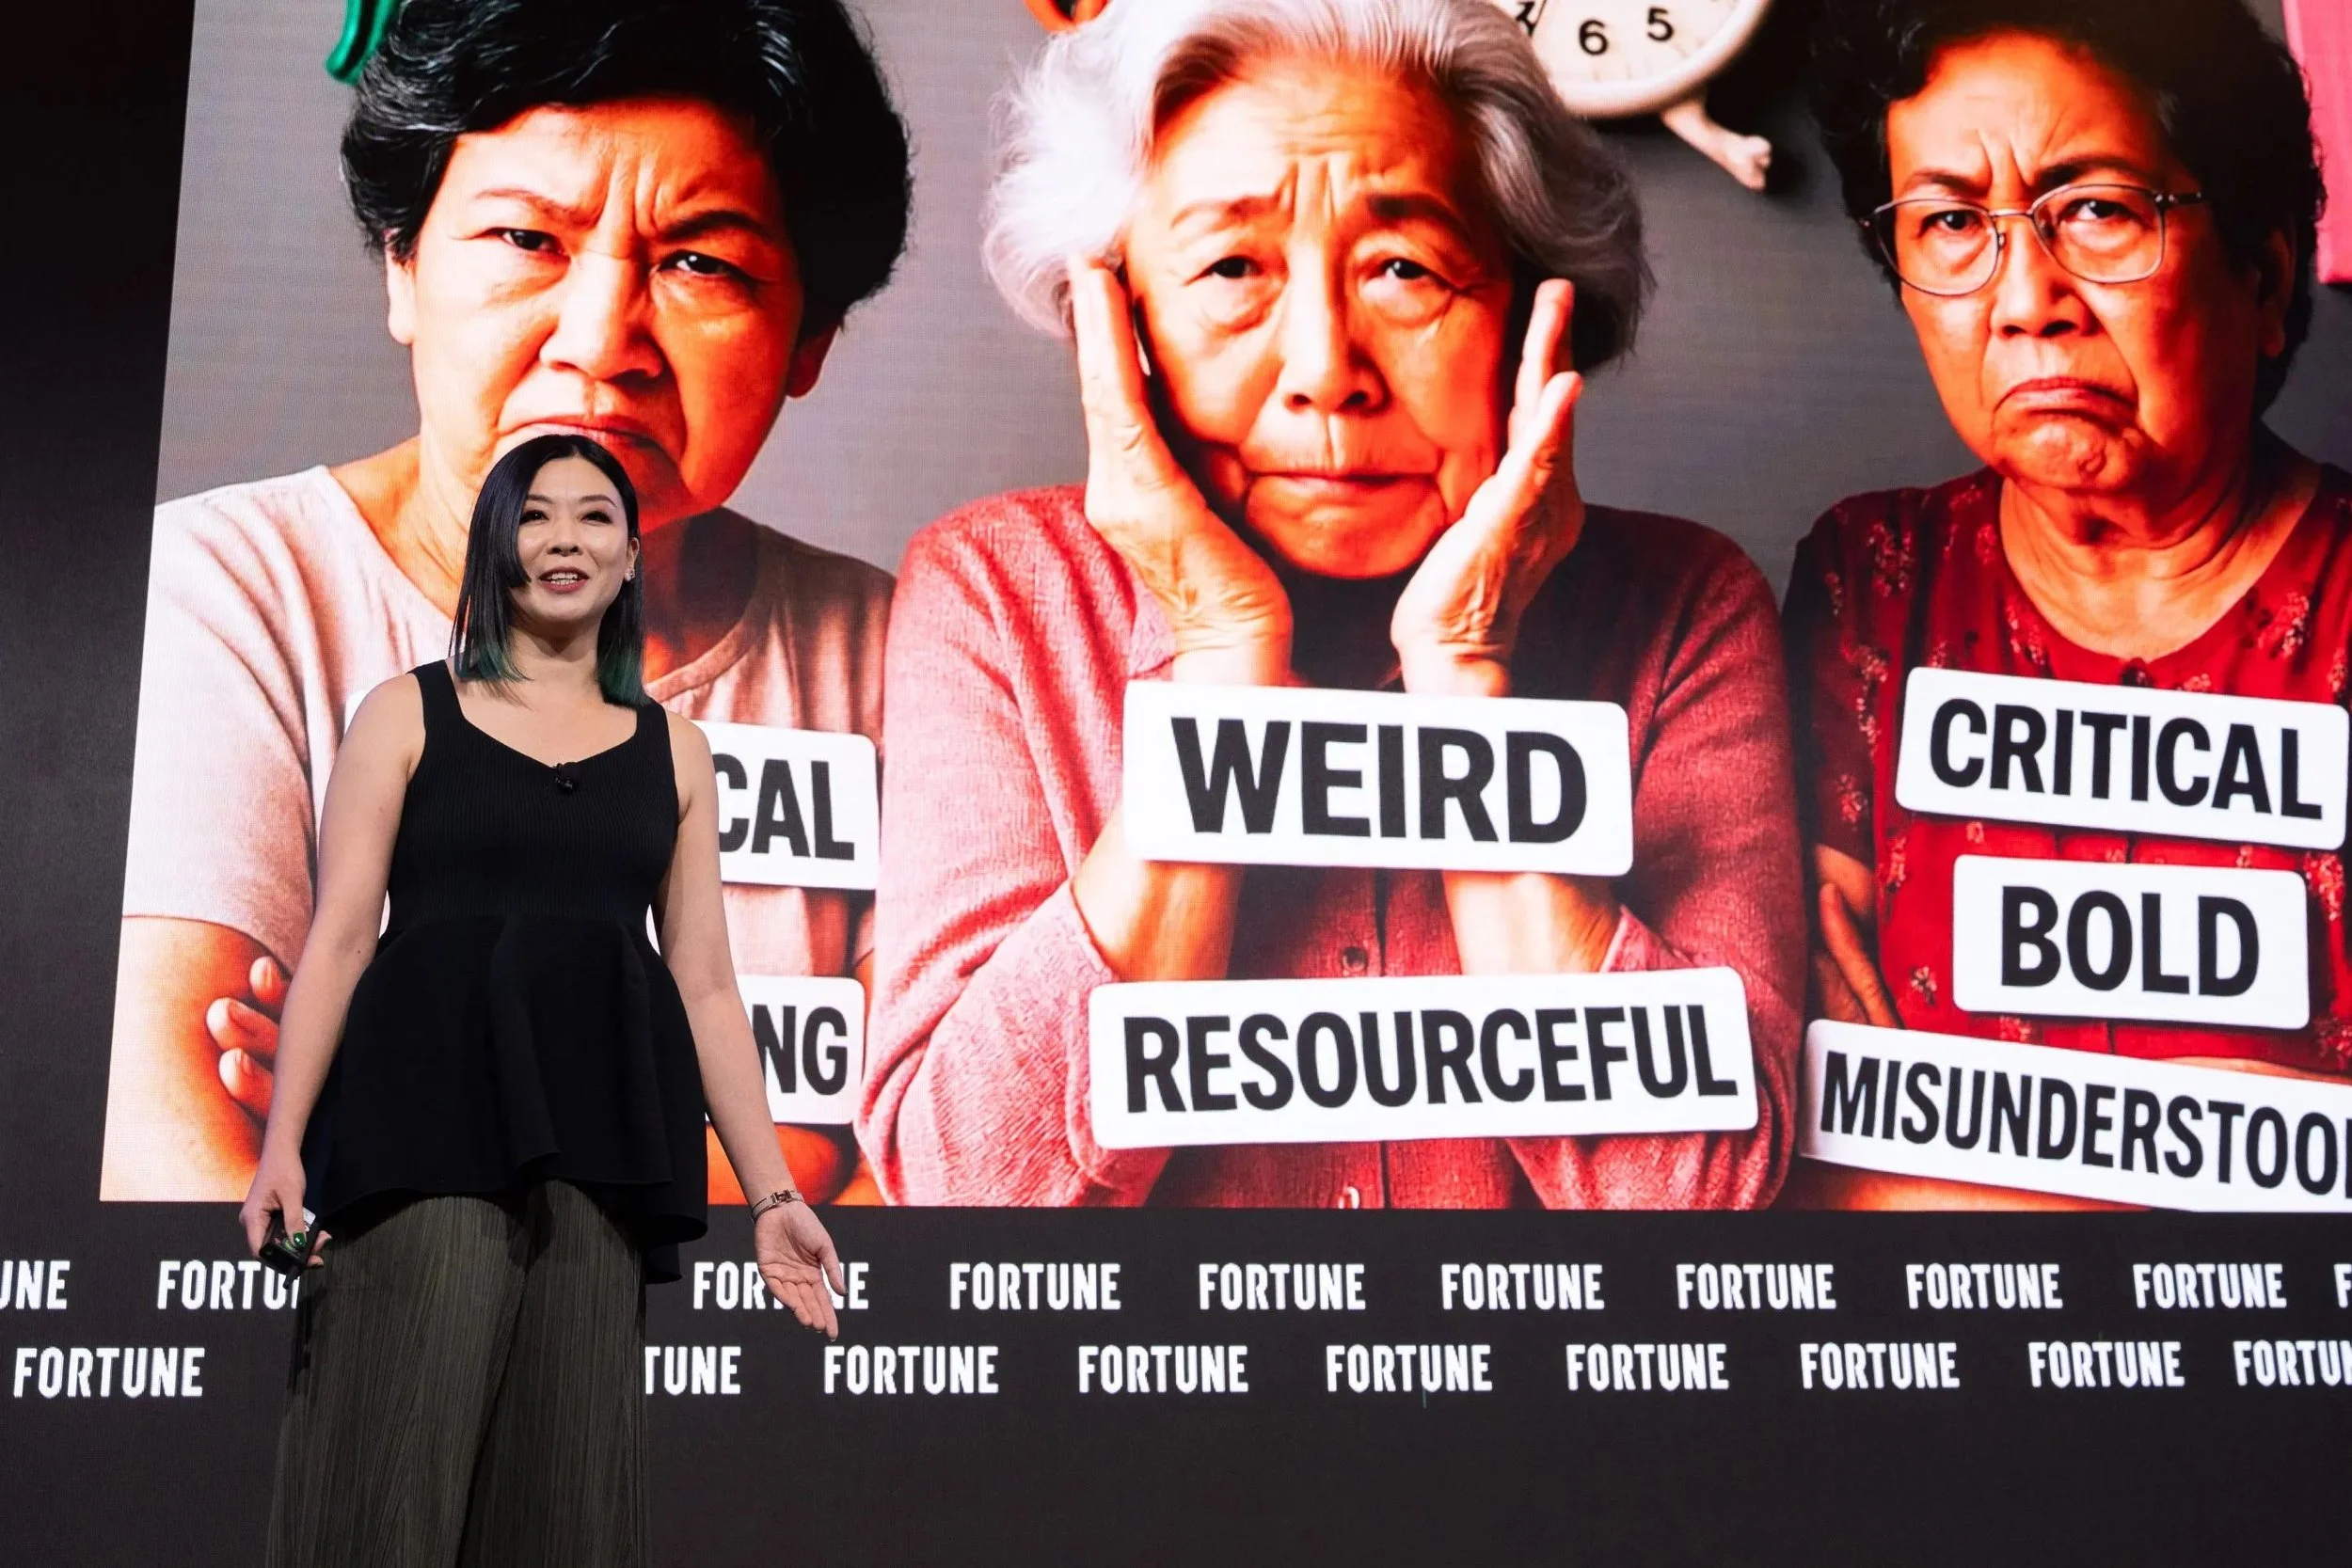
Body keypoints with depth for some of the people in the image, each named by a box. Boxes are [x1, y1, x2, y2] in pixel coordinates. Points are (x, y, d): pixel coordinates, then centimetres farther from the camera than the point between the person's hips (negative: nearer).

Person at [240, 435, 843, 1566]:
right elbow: (339, 937, 3)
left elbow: (705, 986, 13)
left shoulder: (673, 751, 15)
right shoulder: (407, 714, 10)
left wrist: (773, 1191, 7)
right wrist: (283, 1143, -9)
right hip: (430, 1117, -2)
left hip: (603, 1136, 2)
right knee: (391, 1473, -8)